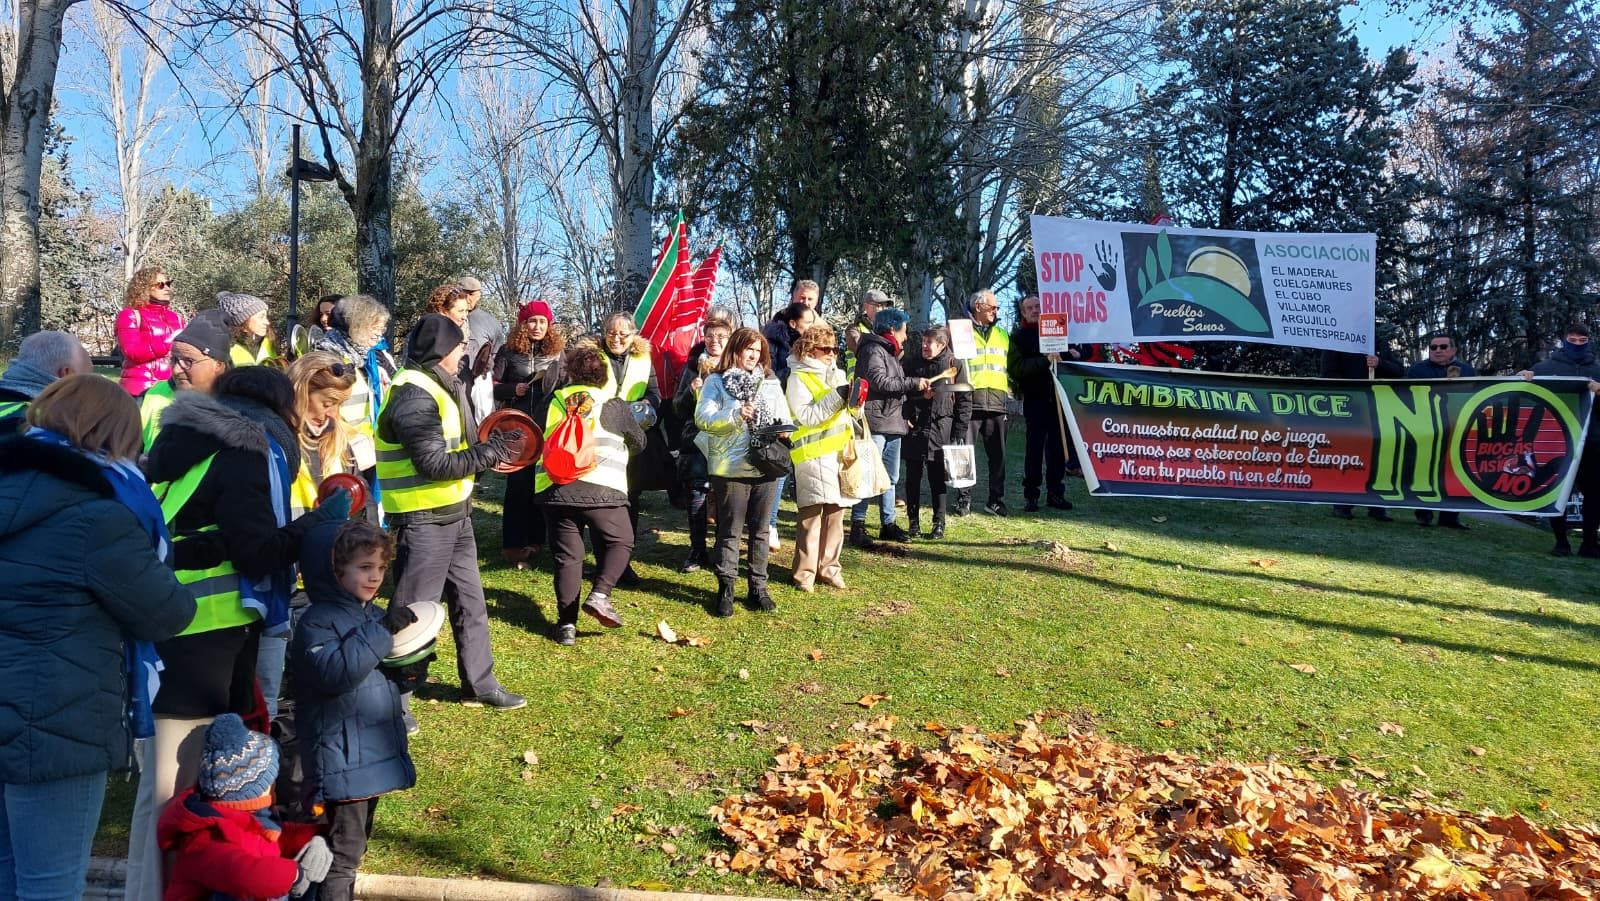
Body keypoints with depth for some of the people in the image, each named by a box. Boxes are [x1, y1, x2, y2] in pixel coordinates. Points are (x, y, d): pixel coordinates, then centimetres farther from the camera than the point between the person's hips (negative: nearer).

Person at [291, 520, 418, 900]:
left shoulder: (374, 615, 11)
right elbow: (335, 670, -31)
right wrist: (382, 631, -31)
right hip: (343, 758, -8)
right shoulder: (317, 623, -14)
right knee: (345, 847, -3)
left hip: (377, 750, 8)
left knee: (357, 840, 20)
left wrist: (412, 669, -5)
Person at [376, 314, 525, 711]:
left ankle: (480, 683, 29)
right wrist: (491, 452, -18)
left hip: (454, 515, 10)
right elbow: (435, 463, -25)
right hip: (423, 522, -10)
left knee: (470, 602, 17)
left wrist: (492, 447, -2)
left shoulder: (440, 387, 11)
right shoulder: (414, 395, -20)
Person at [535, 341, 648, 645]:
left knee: (567, 556, 10)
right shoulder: (614, 406, 4)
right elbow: (639, 442, 18)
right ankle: (599, 595, -3)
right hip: (601, 489, -3)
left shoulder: (555, 401, 10)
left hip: (554, 490, 3)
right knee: (620, 542, 15)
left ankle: (566, 624, 9)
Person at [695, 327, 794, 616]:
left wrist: (784, 430, -10)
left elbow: (785, 417, 13)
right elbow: (702, 418, -10)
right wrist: (735, 415, -22)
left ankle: (758, 587, 21)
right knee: (729, 532, 3)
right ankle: (725, 589, 11)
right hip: (731, 467, -4)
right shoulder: (717, 382, 1)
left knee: (759, 530, 12)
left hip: (765, 467, 4)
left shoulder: (771, 382, 13)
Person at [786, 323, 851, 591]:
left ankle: (828, 566, 17)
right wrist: (837, 397, -19)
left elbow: (848, 412, 23)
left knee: (835, 511, 8)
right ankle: (805, 572, 1)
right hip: (813, 454, -6)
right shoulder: (798, 378, -3)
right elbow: (806, 416, -14)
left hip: (838, 450, 6)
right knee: (811, 513, -6)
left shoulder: (838, 375, 17)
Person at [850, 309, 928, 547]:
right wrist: (914, 384, -15)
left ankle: (888, 523, 21)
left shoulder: (890, 353, 23)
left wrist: (920, 388, 11)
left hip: (893, 424, 10)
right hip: (875, 423, -10)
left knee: (890, 477, 13)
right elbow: (879, 381, -22)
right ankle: (857, 525, -4)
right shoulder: (873, 350, -9)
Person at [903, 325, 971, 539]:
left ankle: (939, 524, 12)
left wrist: (958, 433, -6)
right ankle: (913, 523, 15)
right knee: (912, 479, 6)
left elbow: (964, 401, -1)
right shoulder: (914, 362, 7)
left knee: (937, 480, 3)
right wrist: (904, 417, -3)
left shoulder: (954, 366, -1)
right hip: (913, 429, 3)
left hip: (940, 431, -3)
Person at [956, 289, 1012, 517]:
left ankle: (996, 500, 13)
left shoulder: (1003, 335, 21)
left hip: (997, 402, 4)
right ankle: (964, 499, 4)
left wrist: (1011, 388, 16)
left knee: (998, 454, 5)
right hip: (970, 401, -4)